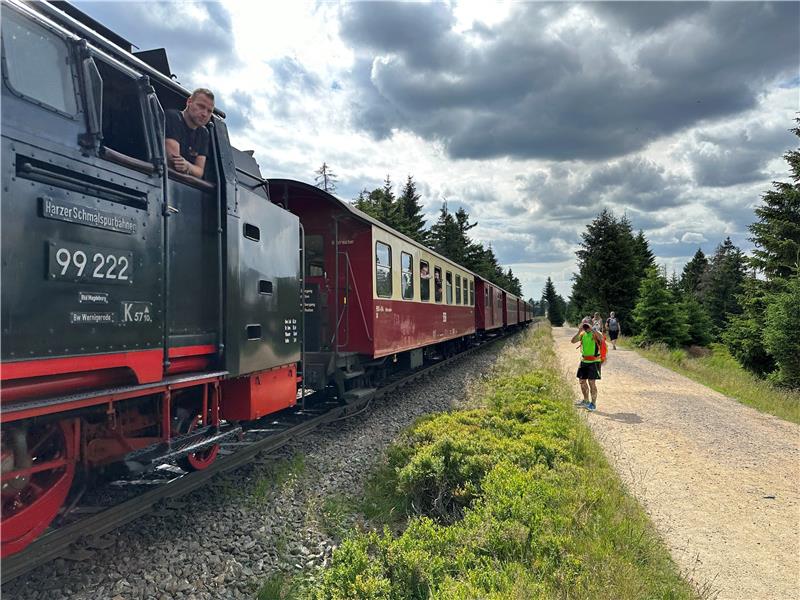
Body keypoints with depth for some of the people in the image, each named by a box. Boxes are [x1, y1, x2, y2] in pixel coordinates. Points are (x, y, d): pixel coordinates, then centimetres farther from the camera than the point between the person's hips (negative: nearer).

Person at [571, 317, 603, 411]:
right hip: (584, 361, 6)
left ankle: (593, 403, 4)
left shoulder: (596, 333, -8)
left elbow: (601, 338, -30)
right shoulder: (582, 334, 7)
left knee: (591, 382, -7)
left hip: (594, 362, -6)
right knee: (582, 381, 13)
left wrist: (592, 329, -29)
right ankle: (586, 401, 29)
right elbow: (573, 341, -3)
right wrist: (579, 331, -12)